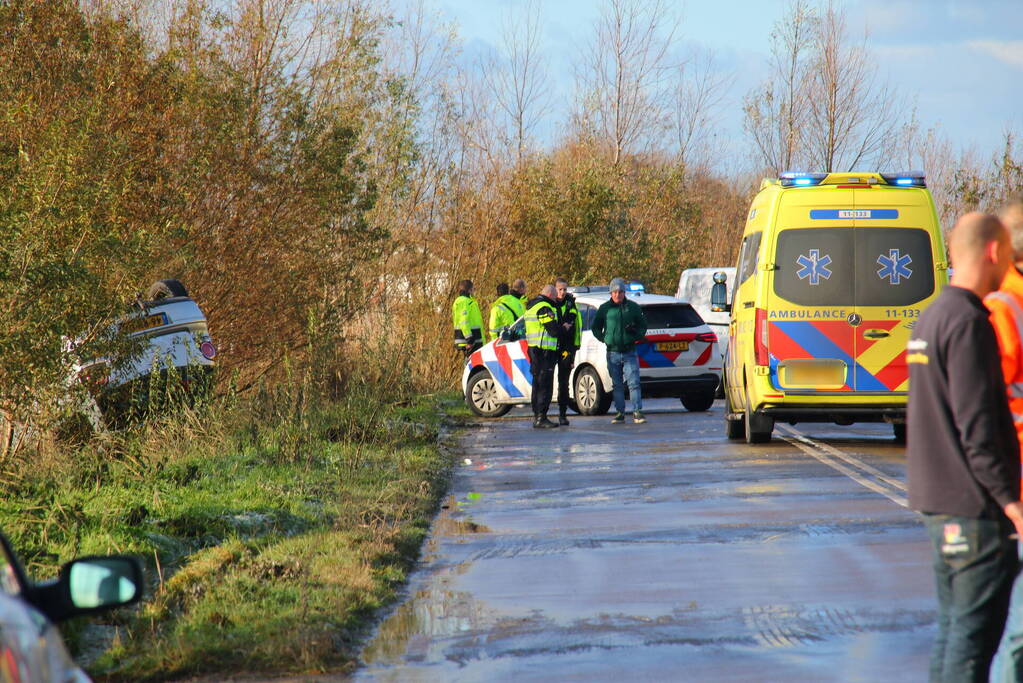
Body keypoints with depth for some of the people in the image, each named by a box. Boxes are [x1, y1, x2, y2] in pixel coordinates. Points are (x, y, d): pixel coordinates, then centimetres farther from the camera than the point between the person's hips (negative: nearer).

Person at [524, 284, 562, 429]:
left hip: (533, 349, 10)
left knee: (537, 384, 15)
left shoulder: (531, 307, 18)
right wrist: (564, 328, 0)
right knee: (545, 385, -9)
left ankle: (536, 416, 19)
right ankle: (541, 418, -13)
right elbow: (554, 330, -19)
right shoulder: (544, 308, -14)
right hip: (544, 351, -10)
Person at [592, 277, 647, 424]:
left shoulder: (633, 307, 6)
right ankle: (619, 413, 11)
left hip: (630, 352, -1)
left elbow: (643, 325, 15)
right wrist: (604, 339, 1)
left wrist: (636, 333, -4)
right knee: (617, 385, 6)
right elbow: (595, 328, 15)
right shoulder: (605, 308, 6)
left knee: (634, 383, -8)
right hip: (613, 353, 1)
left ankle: (637, 412, -8)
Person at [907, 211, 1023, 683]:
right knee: (975, 632, -8)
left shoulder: (932, 316, 16)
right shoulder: (968, 321, -15)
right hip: (972, 506, -10)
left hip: (937, 502, 10)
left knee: (953, 628, 13)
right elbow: (976, 426, -21)